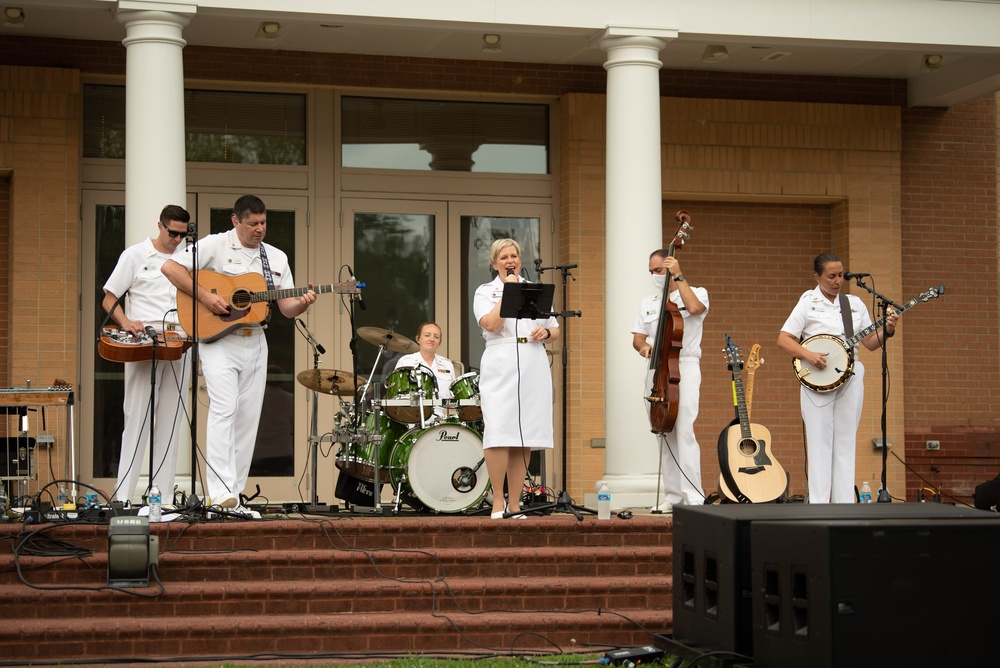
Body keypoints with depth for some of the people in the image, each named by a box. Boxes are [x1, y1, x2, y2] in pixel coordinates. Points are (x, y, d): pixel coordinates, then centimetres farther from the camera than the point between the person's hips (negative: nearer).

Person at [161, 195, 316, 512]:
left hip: (255, 342, 6)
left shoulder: (276, 258, 12)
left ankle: (234, 495, 12)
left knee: (248, 417, 5)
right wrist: (204, 295, -19)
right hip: (218, 341, -5)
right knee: (224, 408, -18)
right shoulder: (215, 245, -4)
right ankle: (220, 494, -22)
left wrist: (303, 303, -13)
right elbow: (170, 267, -12)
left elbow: (287, 308, 10)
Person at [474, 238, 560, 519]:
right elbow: (492, 324, -10)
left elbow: (556, 331, 21)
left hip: (533, 369, 4)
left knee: (525, 436, 1)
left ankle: (515, 504, 4)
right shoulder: (485, 291, 9)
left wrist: (546, 333, -1)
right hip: (500, 367, -4)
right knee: (499, 433, -15)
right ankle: (498, 501, -8)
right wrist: (508, 291, -6)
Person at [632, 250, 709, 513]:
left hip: (684, 366, -5)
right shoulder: (648, 303, 18)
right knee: (664, 432, 3)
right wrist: (644, 346, -9)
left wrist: (679, 277, -12)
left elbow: (694, 307, -19)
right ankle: (673, 493, 8)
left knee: (684, 430, -16)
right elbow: (637, 338, 15)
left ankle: (693, 495, -16)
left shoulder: (696, 292, 5)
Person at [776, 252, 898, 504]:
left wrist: (886, 331, -5)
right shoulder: (808, 303, 0)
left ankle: (845, 504, 7)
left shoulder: (855, 304, 12)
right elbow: (783, 340, -4)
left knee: (846, 443, 4)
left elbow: (870, 342, 14)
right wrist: (807, 355, -19)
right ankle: (818, 505, -4)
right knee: (820, 443, -5)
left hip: (850, 378, 4)